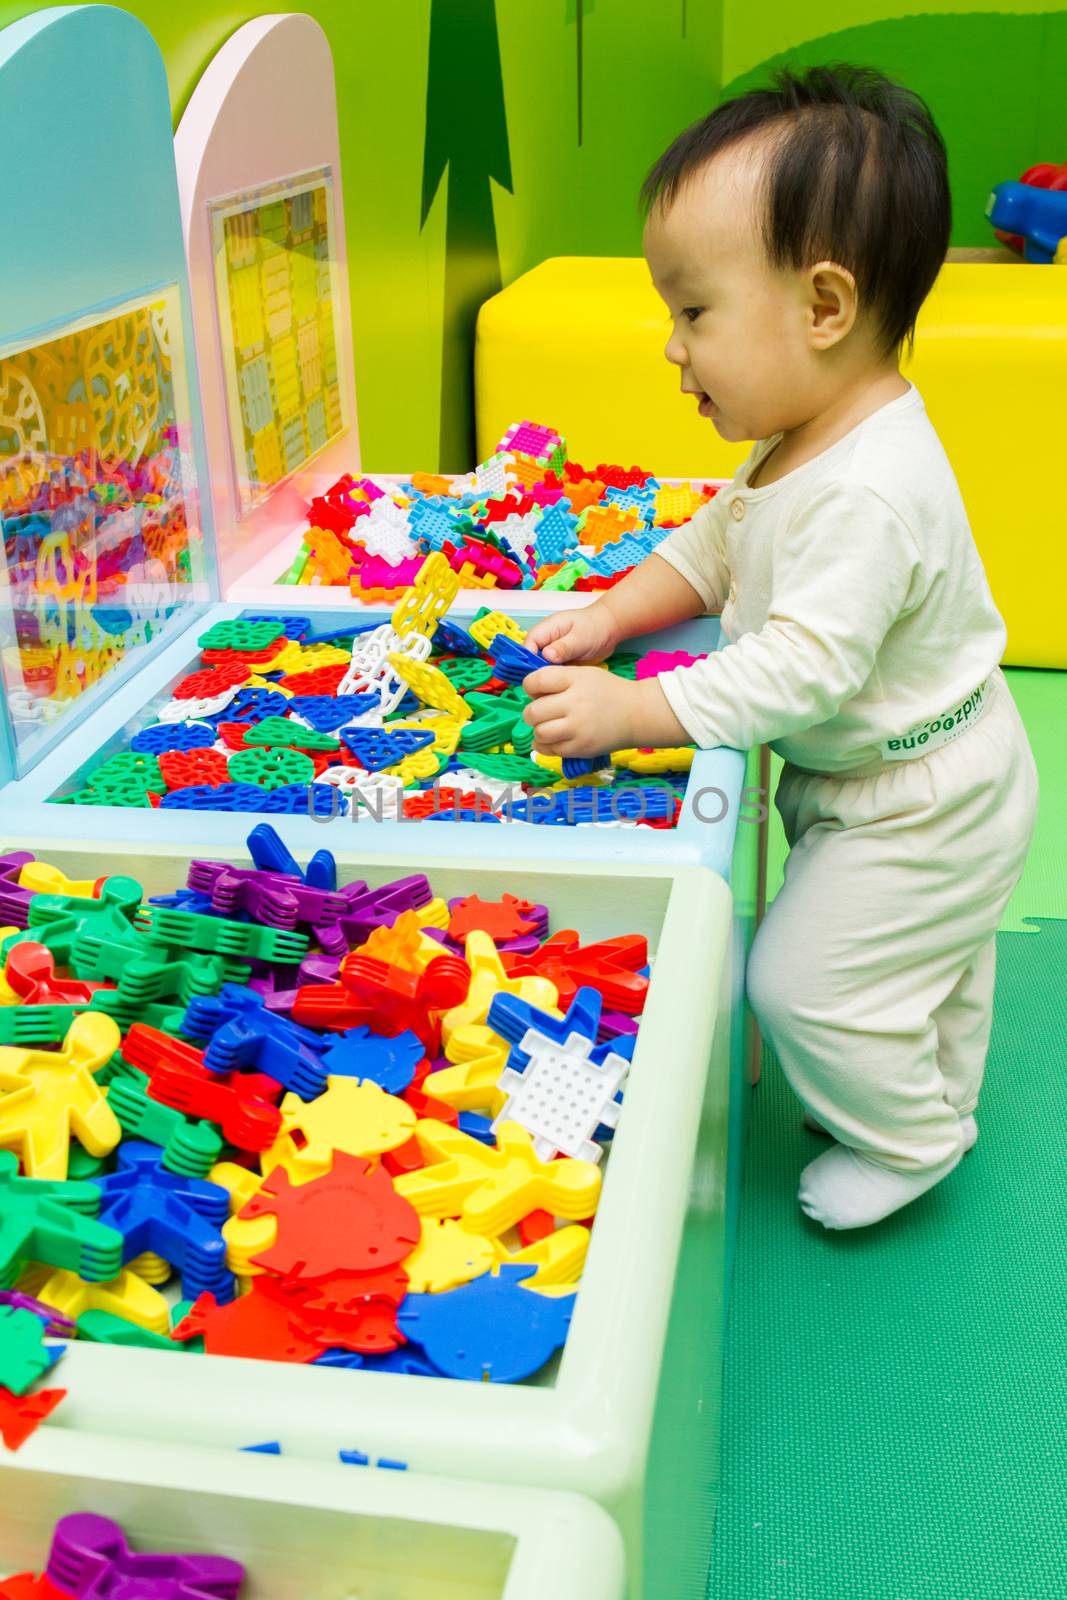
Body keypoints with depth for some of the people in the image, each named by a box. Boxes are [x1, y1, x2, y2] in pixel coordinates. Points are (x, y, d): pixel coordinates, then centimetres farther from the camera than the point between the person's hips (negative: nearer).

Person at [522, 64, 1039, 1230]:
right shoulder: (806, 445, -3)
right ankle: (935, 1101, 49)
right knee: (930, 962, 27)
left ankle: (908, 1139, 25)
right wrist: (614, 616, -4)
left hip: (914, 808, -10)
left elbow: (801, 670, -37)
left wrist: (632, 712, -35)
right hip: (909, 782, 10)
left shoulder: (868, 494, -36)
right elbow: (716, 541, 9)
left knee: (804, 977, 1)